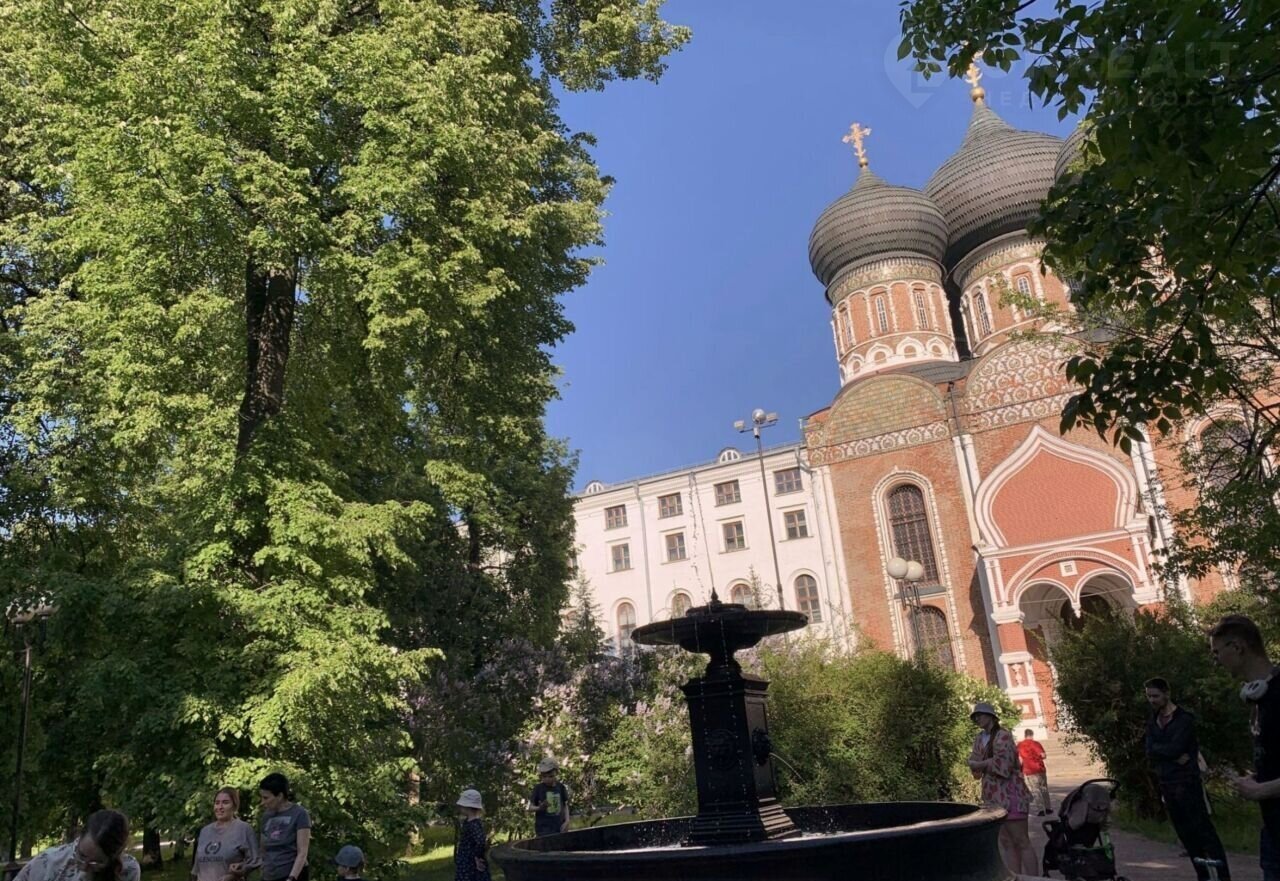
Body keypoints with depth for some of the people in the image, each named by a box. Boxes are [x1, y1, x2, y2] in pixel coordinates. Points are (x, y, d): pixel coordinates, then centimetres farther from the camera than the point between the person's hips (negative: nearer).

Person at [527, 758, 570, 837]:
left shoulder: (561, 787, 4)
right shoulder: (538, 788, -3)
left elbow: (565, 806, 12)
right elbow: (530, 807, -2)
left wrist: (567, 821, 0)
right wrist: (539, 808, -22)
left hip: (559, 827, 3)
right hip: (543, 827, -3)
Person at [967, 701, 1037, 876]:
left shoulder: (1002, 736, -13)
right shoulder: (980, 738, 12)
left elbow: (1002, 766, -21)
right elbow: (974, 761, 10)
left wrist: (981, 764, -8)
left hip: (1009, 794, -8)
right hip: (994, 796, 8)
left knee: (1021, 842, -6)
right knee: (1006, 842, 10)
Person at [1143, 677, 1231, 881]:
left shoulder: (1184, 719, -8)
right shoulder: (1152, 722, 12)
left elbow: (1175, 748, -19)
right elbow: (1150, 754, 1)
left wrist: (1157, 749, -3)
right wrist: (1172, 755, -13)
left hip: (1186, 781, -7)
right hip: (1166, 784, 7)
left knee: (1203, 829, -9)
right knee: (1185, 833, 9)